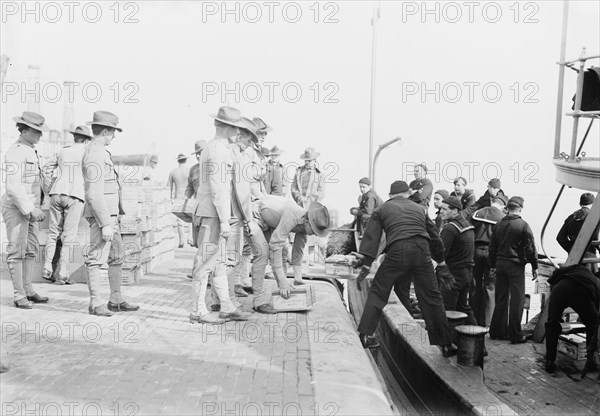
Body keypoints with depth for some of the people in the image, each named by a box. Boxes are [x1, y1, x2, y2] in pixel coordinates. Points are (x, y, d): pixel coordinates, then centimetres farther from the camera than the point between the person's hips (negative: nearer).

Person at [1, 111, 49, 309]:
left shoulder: (31, 151, 14)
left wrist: (36, 208, 19)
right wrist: (30, 209, -24)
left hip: (29, 207, 9)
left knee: (31, 249, 11)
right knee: (17, 250, -5)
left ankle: (27, 289, 20)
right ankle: (19, 295, -1)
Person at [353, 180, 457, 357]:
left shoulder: (381, 210, 19)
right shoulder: (419, 208, 27)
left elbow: (371, 238, 9)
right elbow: (434, 237, 30)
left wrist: (364, 265, 7)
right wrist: (441, 263, 37)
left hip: (397, 252, -2)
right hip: (422, 252, 2)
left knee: (378, 292, 13)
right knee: (432, 297, 10)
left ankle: (364, 335, 11)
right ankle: (445, 344, 14)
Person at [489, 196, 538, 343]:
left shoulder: (498, 225, 7)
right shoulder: (523, 225, -10)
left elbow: (492, 246, 12)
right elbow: (530, 248, -8)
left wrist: (493, 265, 20)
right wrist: (534, 266, 1)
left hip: (500, 264, 6)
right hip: (516, 265, -5)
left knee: (501, 298, 13)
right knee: (517, 300, 0)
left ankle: (497, 331, 18)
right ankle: (515, 335, 3)